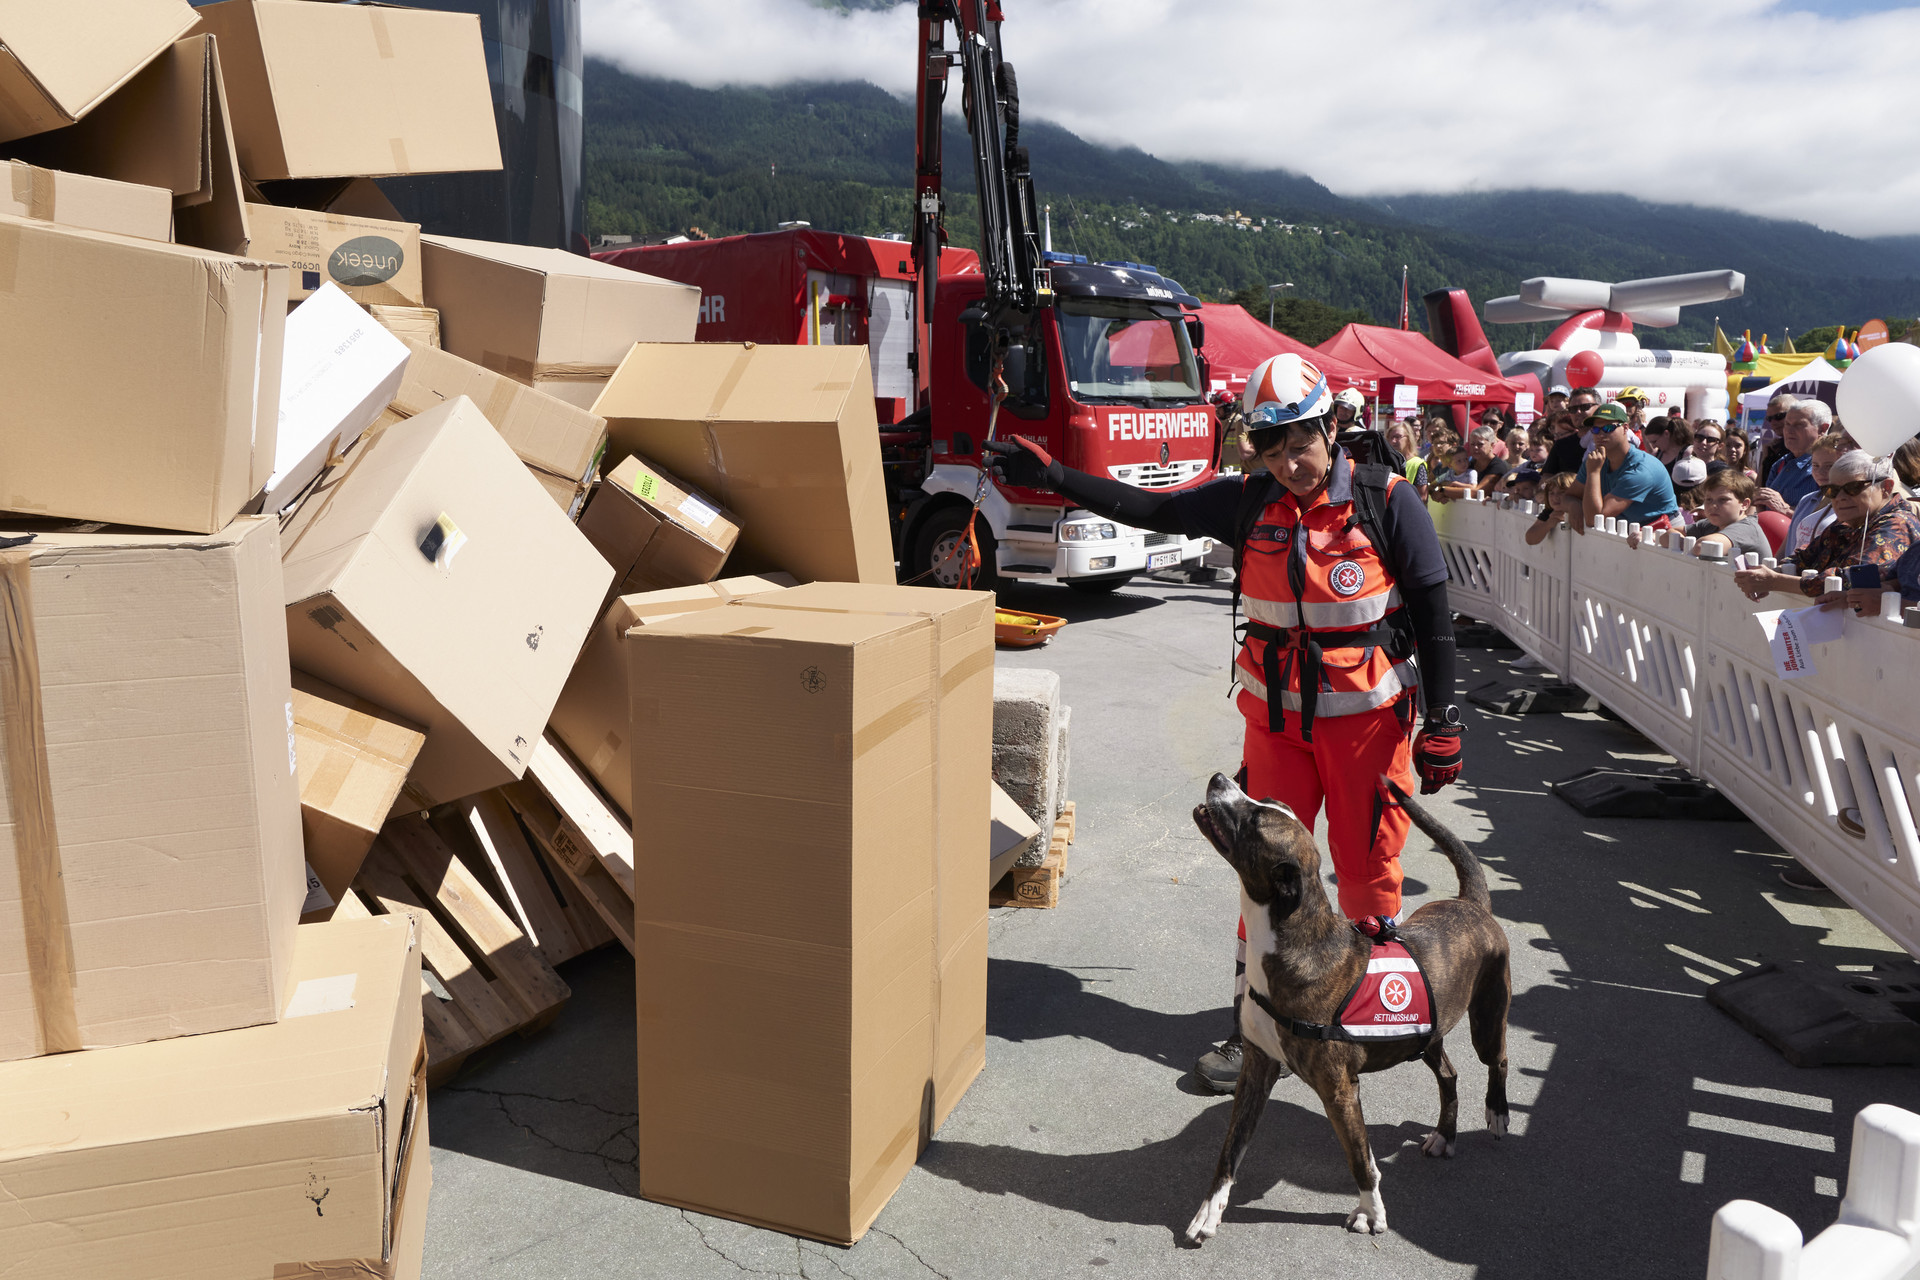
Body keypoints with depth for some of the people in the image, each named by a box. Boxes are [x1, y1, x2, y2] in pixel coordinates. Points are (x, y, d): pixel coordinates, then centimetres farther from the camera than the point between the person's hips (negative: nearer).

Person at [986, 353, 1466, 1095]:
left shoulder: (1387, 503, -10)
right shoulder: (1249, 503, -1)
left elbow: (1433, 616, -6)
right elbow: (1152, 511, 4)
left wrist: (1442, 724, -8)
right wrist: (1050, 477, -1)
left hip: (1370, 716, -3)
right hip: (1277, 714, 3)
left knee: (1368, 868, 6)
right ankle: (1254, 1025, 17)